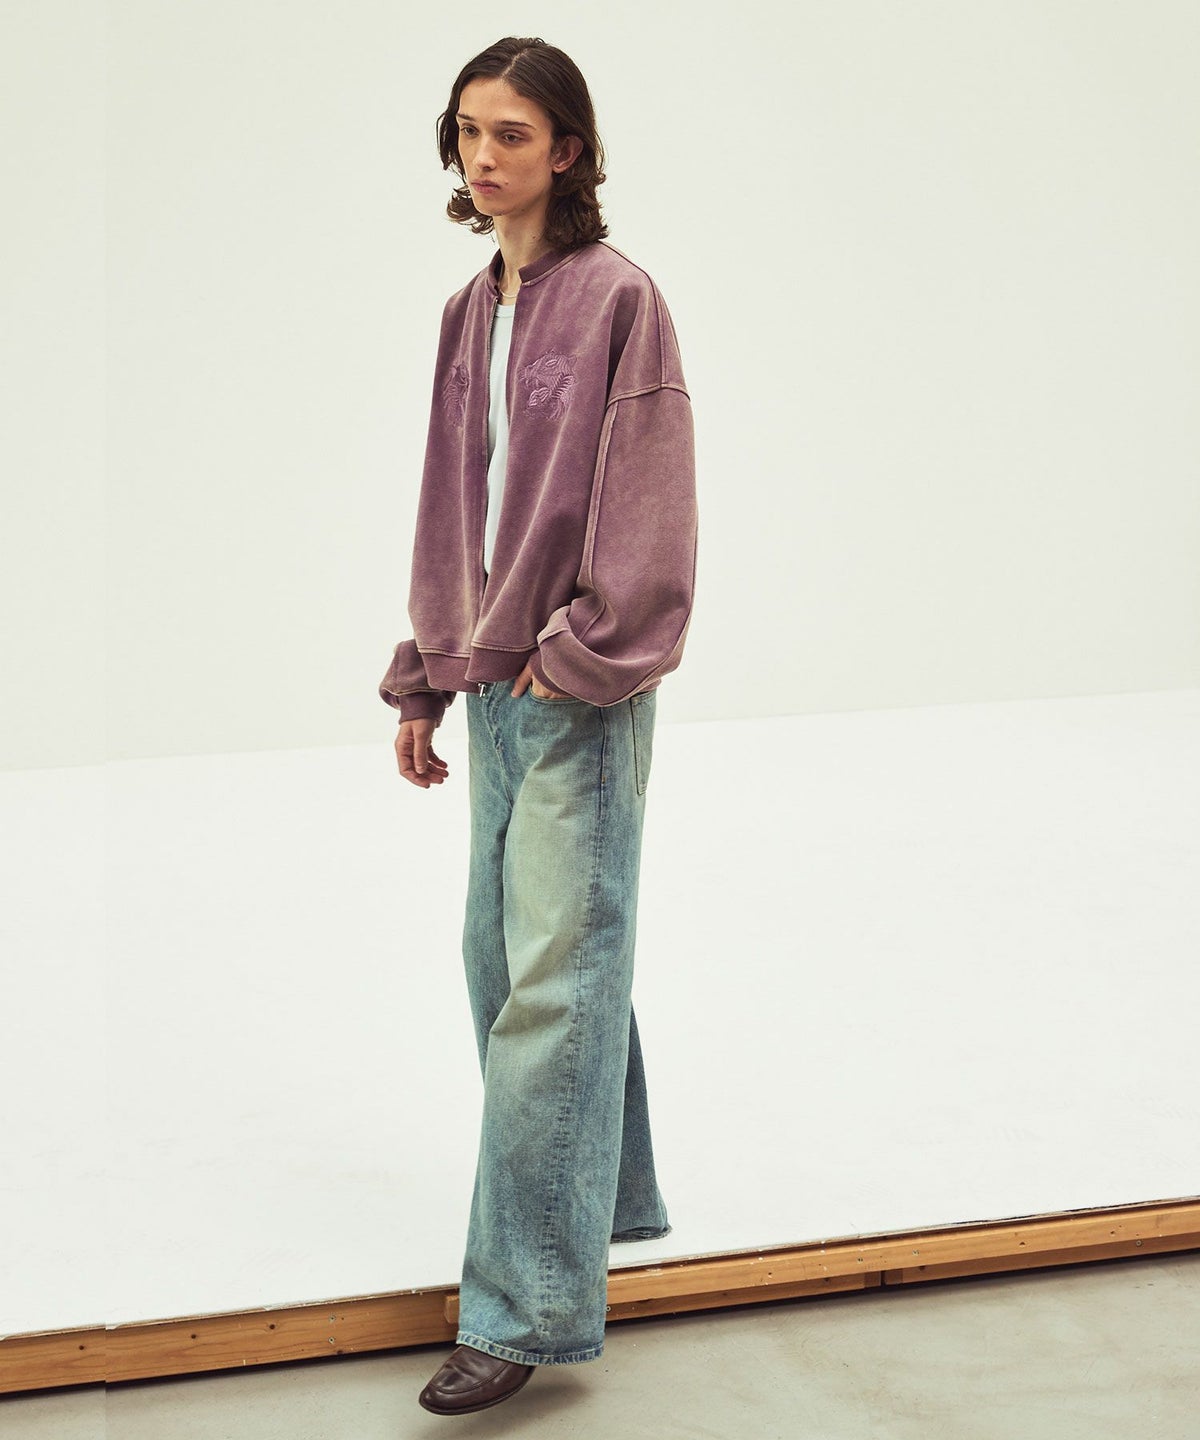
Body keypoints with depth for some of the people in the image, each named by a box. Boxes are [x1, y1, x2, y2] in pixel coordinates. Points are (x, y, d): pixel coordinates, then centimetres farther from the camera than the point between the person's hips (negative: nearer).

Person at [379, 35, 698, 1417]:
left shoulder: (617, 297, -8)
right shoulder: (471, 312, 14)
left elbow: (645, 502, -12)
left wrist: (582, 650, -15)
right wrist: (424, 677, 16)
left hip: (582, 688, -8)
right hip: (494, 683, 8)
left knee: (553, 980, -8)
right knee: (505, 958, 14)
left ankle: (526, 1303, -4)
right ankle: (606, 1199, 31)